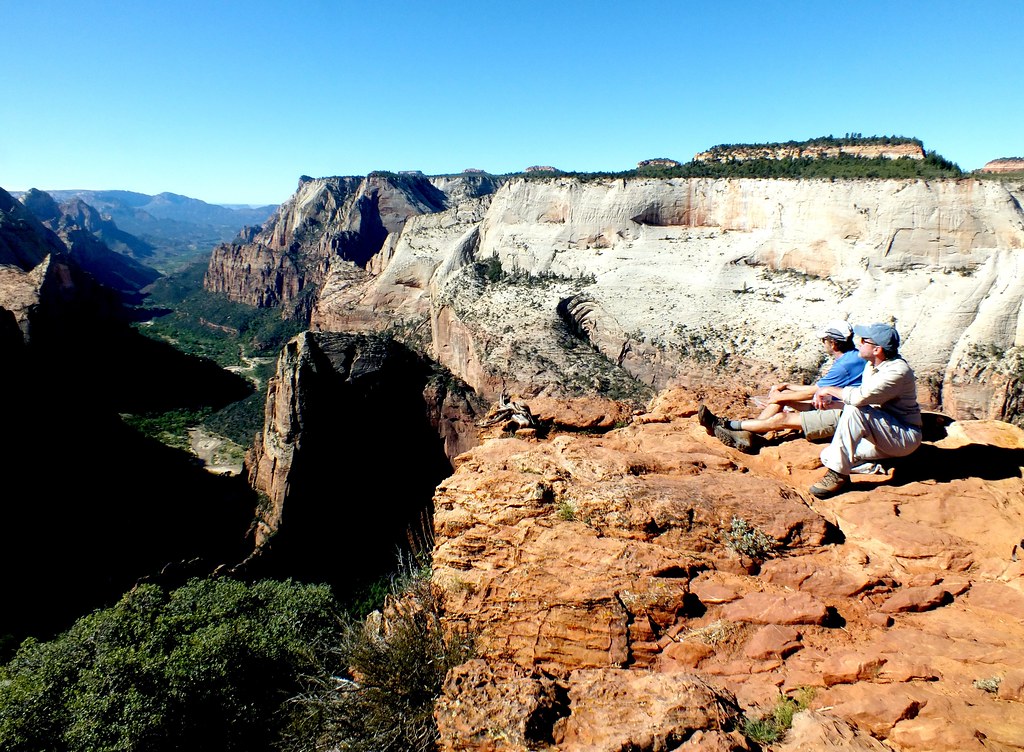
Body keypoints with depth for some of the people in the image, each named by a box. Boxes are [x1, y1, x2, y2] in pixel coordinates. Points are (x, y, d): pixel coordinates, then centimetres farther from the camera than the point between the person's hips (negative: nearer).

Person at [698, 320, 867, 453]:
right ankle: (746, 435, -8)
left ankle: (729, 426, -8)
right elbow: (816, 388, 16)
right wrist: (786, 386, 13)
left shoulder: (845, 365, -22)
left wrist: (780, 397, -2)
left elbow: (811, 393, -14)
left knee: (781, 419, -17)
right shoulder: (852, 356, 12)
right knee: (783, 395, 1)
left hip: (841, 416, -10)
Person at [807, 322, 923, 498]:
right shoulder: (872, 365, 5)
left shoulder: (897, 371, -24)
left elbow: (860, 397, -36)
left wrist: (830, 390, -20)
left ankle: (838, 474, -28)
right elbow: (862, 399, 14)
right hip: (882, 435, 8)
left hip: (905, 437, -8)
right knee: (828, 456, -5)